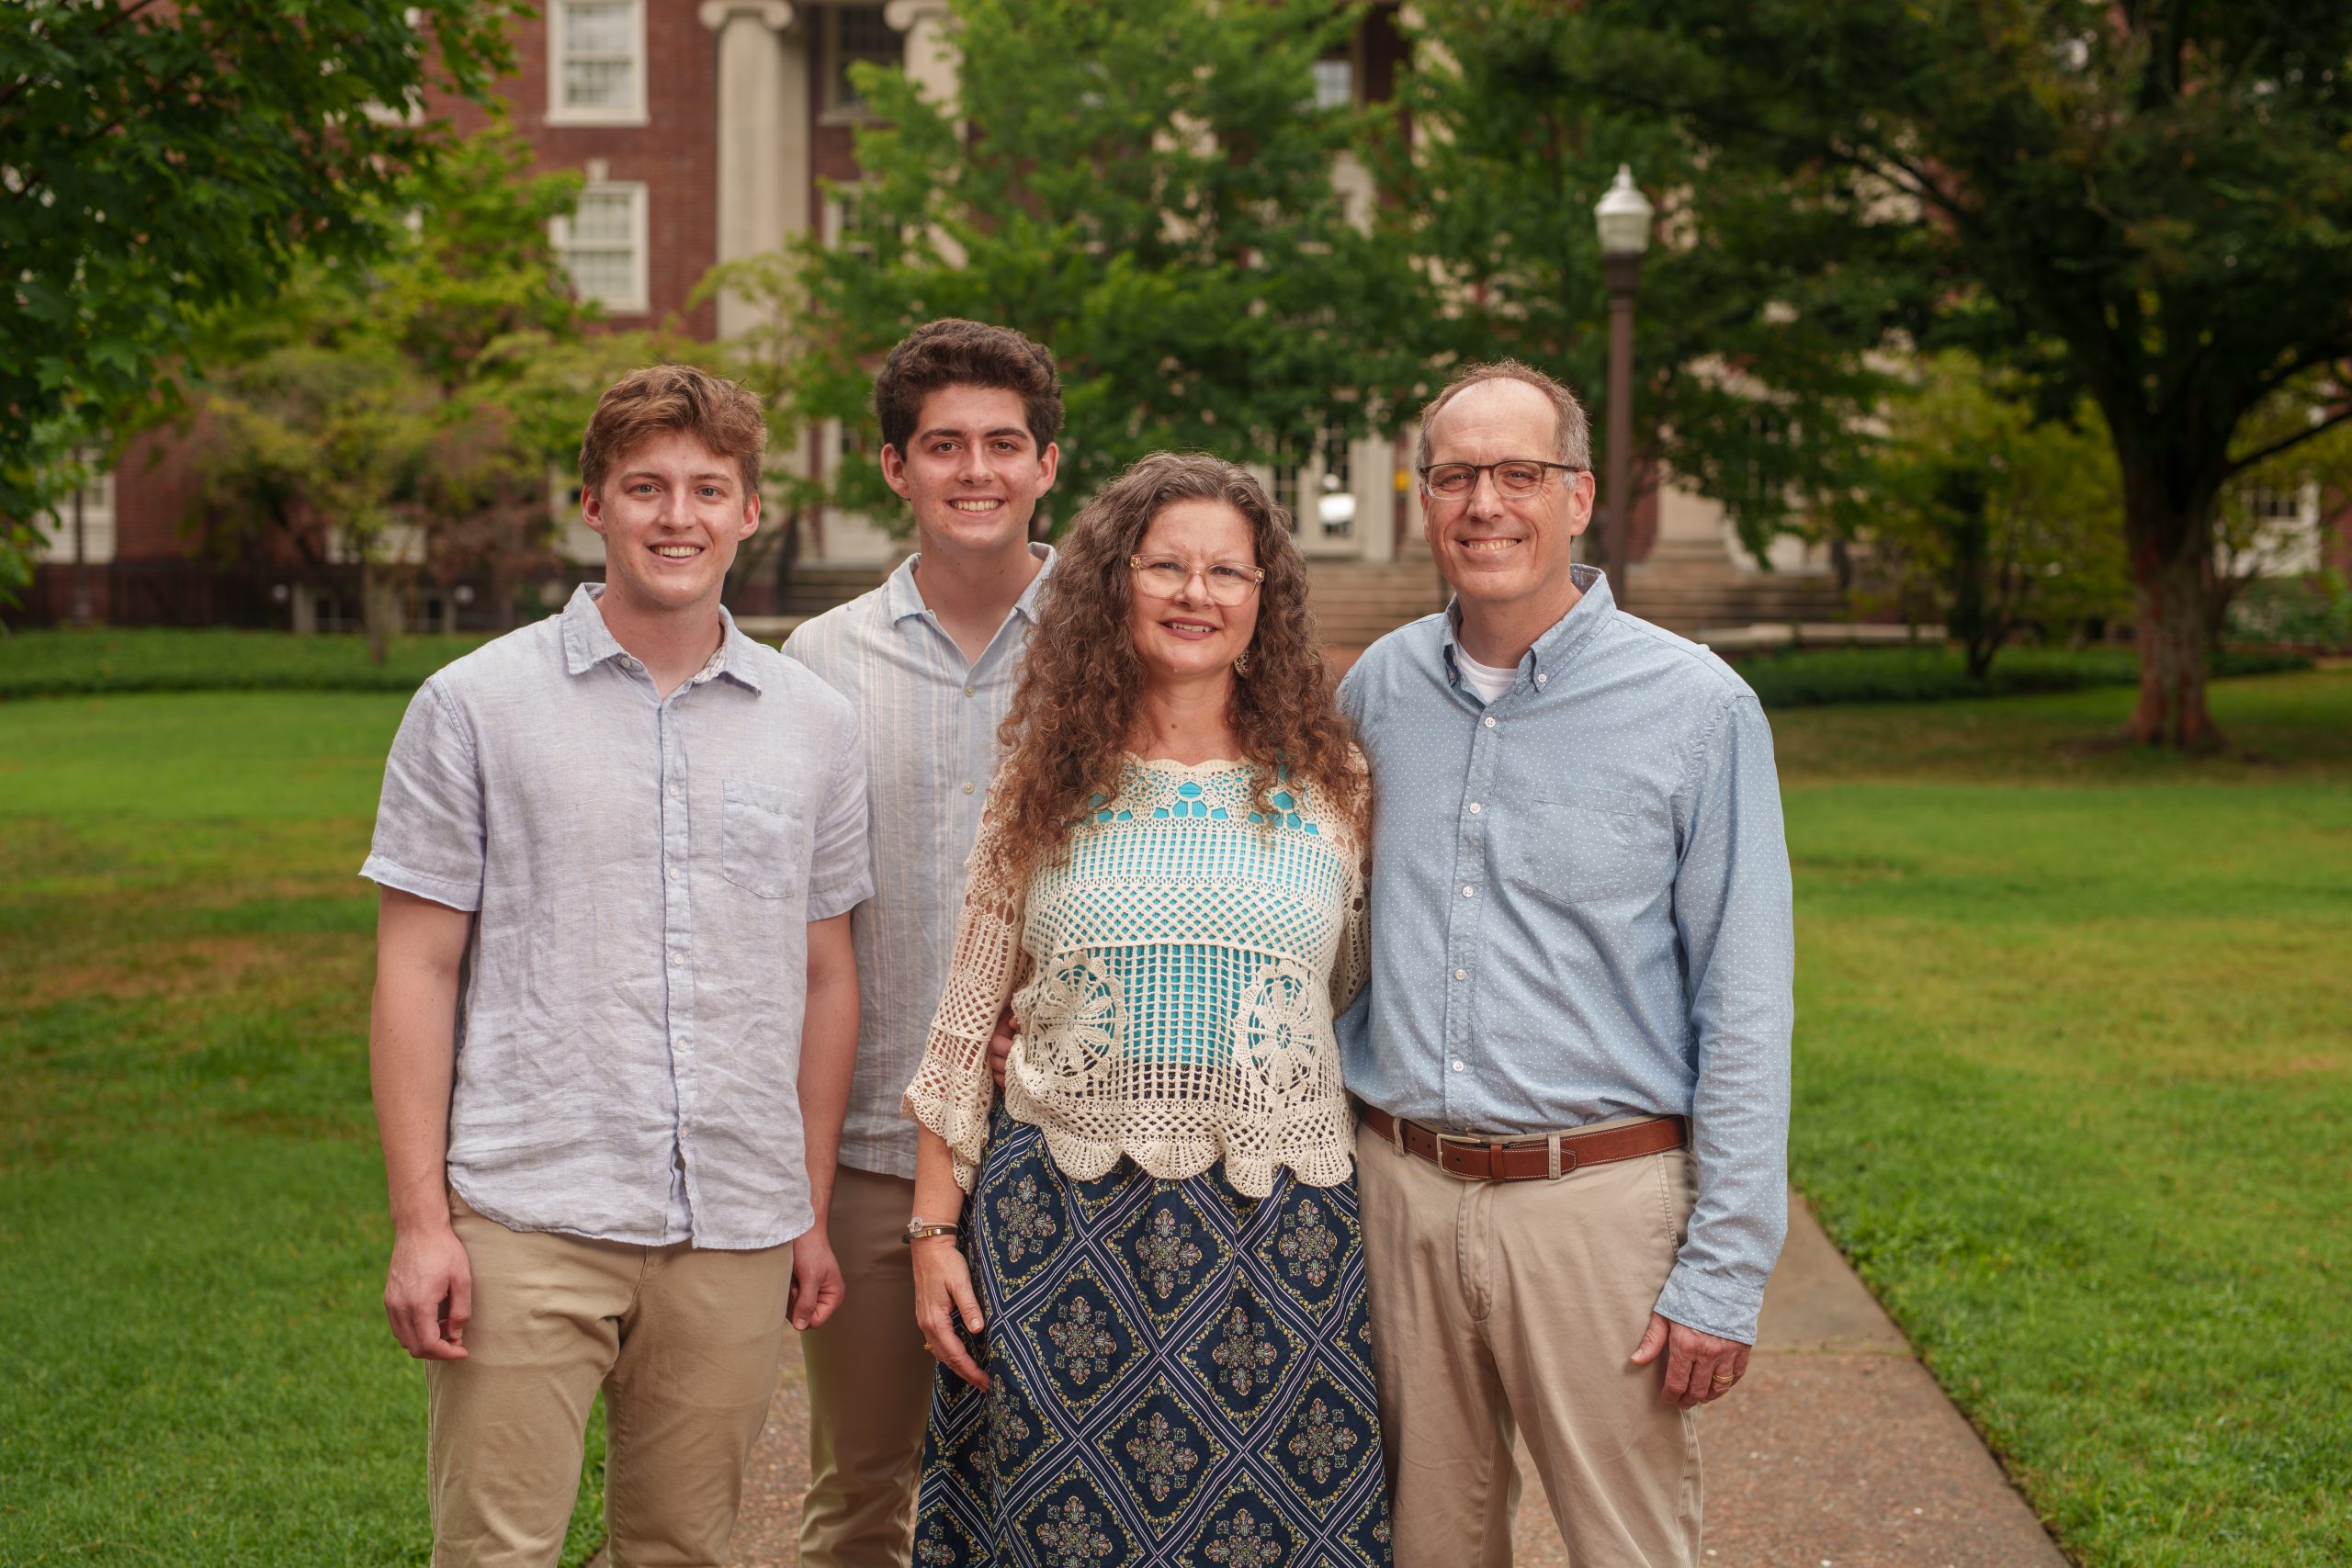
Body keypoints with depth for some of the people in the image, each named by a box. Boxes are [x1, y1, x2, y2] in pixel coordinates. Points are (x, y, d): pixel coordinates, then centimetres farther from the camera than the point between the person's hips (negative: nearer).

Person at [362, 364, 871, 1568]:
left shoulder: (813, 725, 9)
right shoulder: (475, 707, 1)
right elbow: (416, 972, 0)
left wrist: (813, 1214, 12)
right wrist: (419, 1219, -6)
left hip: (735, 1235, 3)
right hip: (528, 1215, -3)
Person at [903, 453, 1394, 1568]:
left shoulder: (1330, 786, 4)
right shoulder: (1044, 786, 5)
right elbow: (965, 1024, 7)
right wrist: (934, 1227, 3)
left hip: (1276, 1230, 0)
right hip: (1063, 1226, 0)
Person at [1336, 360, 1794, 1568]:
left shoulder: (1696, 707, -6)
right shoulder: (1378, 687, 6)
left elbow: (1744, 1010, -7)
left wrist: (1724, 1273, -11)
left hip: (1600, 1198, -3)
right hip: (1400, 1191, 4)